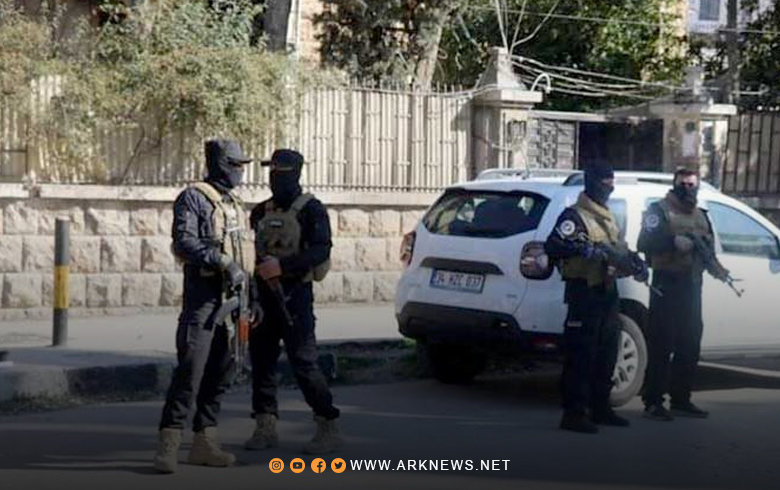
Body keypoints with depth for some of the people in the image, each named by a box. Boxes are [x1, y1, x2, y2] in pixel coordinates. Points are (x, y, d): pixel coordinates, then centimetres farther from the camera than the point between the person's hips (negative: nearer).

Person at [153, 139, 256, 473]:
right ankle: (168, 445, -9)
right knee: (190, 370, -12)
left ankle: (204, 442, 14)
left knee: (220, 373, 8)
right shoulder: (194, 198, -6)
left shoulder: (235, 205, 19)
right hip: (203, 296, -8)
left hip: (233, 297, 8)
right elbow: (184, 242, -19)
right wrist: (224, 262, -25)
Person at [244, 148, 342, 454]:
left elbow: (320, 251, -17)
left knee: (303, 363, -8)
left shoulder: (310, 210, -6)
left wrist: (282, 265, -27)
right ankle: (265, 426, 14)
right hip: (263, 294, 7)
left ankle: (329, 428, 0)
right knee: (261, 360, 6)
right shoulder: (261, 212, 14)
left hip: (294, 294, -7)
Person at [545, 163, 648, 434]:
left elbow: (618, 250, 29)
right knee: (580, 355, -10)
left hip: (607, 291, 9)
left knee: (606, 354, 14)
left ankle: (600, 408, 25)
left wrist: (634, 262, 9)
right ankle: (574, 413, -8)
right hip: (584, 292, -9)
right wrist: (592, 250, -32)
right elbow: (553, 246, -24)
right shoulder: (575, 216, -9)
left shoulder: (608, 217, 20)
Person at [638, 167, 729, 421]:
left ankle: (681, 400, 19)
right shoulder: (659, 210, -2)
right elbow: (645, 243, -14)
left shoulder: (701, 216, 21)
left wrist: (716, 268, 3)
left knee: (690, 345, 10)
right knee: (661, 345, -8)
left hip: (692, 287, 7)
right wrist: (674, 241, -28)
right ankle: (653, 402, -5)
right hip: (667, 285, -7)